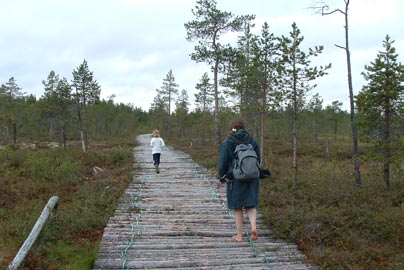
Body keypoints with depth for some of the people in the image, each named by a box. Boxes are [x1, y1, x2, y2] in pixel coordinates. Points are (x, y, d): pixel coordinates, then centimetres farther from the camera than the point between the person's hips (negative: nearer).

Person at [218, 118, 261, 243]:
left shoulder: (227, 143, -9)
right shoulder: (253, 141, -2)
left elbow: (222, 163, -8)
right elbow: (258, 160, 2)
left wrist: (223, 176, 9)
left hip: (235, 178, -2)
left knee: (237, 208, 11)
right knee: (251, 205, 13)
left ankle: (239, 235, 15)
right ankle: (253, 227, -11)